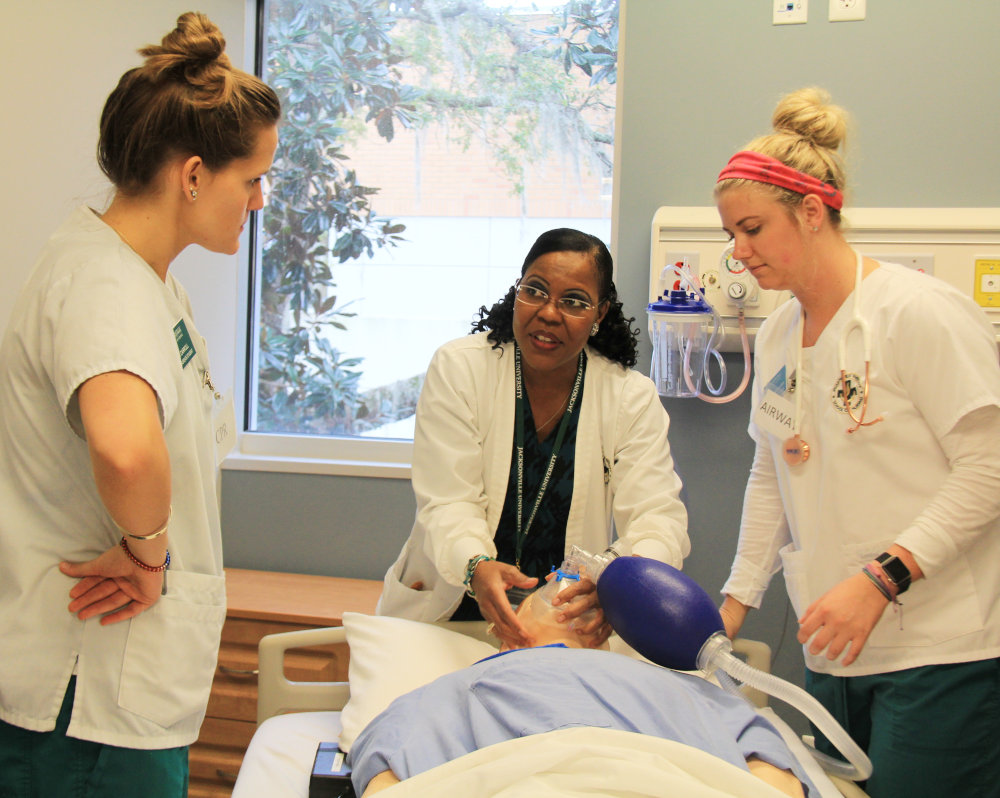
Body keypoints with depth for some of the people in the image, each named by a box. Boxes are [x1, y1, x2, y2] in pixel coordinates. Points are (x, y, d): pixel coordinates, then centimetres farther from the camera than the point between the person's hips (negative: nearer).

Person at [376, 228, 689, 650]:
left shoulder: (633, 397, 0)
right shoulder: (458, 369, -4)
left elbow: (658, 517, -10)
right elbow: (448, 503, -11)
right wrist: (476, 567, -34)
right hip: (451, 611, -2)